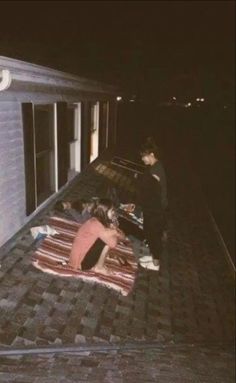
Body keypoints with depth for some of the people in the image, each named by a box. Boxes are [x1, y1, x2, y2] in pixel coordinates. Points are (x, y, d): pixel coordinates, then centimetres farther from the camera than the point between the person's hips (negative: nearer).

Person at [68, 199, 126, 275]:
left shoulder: (104, 222, 4)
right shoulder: (95, 224, -23)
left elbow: (123, 236, 6)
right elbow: (113, 243, -30)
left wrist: (116, 232, -16)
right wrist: (115, 233, -9)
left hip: (85, 255, 9)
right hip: (81, 261, -9)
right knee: (107, 241, -18)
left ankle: (93, 265, 5)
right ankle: (99, 267, -1)